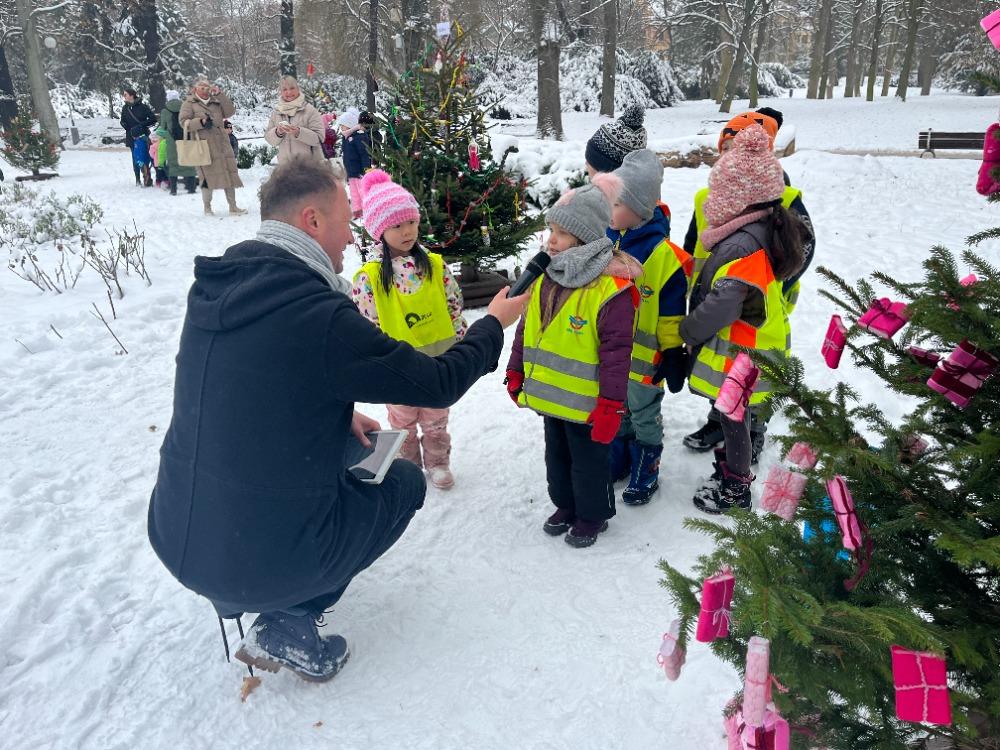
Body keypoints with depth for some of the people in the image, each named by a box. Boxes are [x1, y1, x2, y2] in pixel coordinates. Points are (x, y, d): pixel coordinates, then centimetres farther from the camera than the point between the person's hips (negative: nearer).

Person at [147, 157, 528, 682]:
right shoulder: (320, 317, -23)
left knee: (347, 448, 25)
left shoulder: (213, 290, 1)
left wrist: (337, 416, 10)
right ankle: (288, 624, 8)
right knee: (404, 481, 15)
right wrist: (494, 324, 5)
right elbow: (438, 385, -11)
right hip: (264, 562, -7)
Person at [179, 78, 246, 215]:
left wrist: (220, 94, -3)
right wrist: (200, 122, -18)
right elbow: (183, 121, -3)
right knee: (208, 176, -3)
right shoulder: (189, 103, 6)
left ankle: (233, 206, 8)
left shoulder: (216, 101, 17)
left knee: (229, 173, 1)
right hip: (204, 145, -4)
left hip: (221, 143, 4)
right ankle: (207, 207, 10)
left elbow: (230, 111, 3)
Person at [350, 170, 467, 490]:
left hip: (439, 361, 2)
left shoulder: (436, 266, -7)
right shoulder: (369, 277, -14)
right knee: (403, 422, 19)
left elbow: (455, 308, 1)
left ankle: (437, 462, 40)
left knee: (436, 418, 20)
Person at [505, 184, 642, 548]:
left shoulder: (612, 289, -21)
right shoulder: (546, 278, 2)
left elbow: (616, 351, -21)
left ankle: (592, 515, 34)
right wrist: (516, 372, 13)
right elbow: (526, 329, 11)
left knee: (588, 463, 12)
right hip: (549, 395, 7)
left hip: (586, 403, -7)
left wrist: (611, 405, -20)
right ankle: (565, 506, 45)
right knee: (557, 456, 24)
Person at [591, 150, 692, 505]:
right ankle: (617, 461, 43)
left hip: (642, 356, -5)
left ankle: (645, 474, 33)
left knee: (645, 416, 15)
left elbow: (671, 316, -14)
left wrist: (674, 355, -11)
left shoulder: (664, 255, -21)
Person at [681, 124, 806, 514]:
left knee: (733, 417, 8)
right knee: (733, 414, 24)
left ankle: (735, 489, 26)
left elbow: (722, 304, -32)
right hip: (745, 352, 9)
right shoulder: (766, 230, 5)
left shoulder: (743, 245, -29)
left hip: (736, 358, -9)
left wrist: (688, 331, -14)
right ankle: (730, 469, 43)